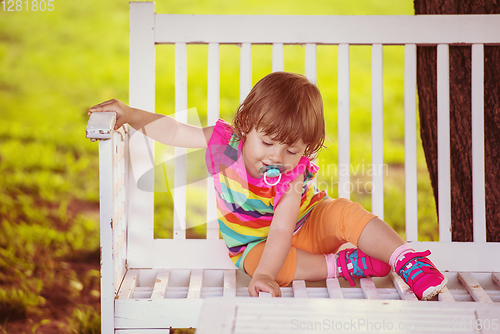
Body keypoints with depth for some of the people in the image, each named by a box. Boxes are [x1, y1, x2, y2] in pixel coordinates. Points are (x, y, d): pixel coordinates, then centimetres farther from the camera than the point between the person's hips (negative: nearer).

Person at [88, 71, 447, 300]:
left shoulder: (294, 176, -26)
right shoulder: (224, 140, -21)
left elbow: (282, 232, -37)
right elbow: (175, 131, -9)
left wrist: (266, 275, -52)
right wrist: (129, 114, -19)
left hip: (306, 228, -1)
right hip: (254, 245, 2)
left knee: (344, 212, -33)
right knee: (257, 261, -38)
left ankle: (409, 261, -28)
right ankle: (344, 264, -29)